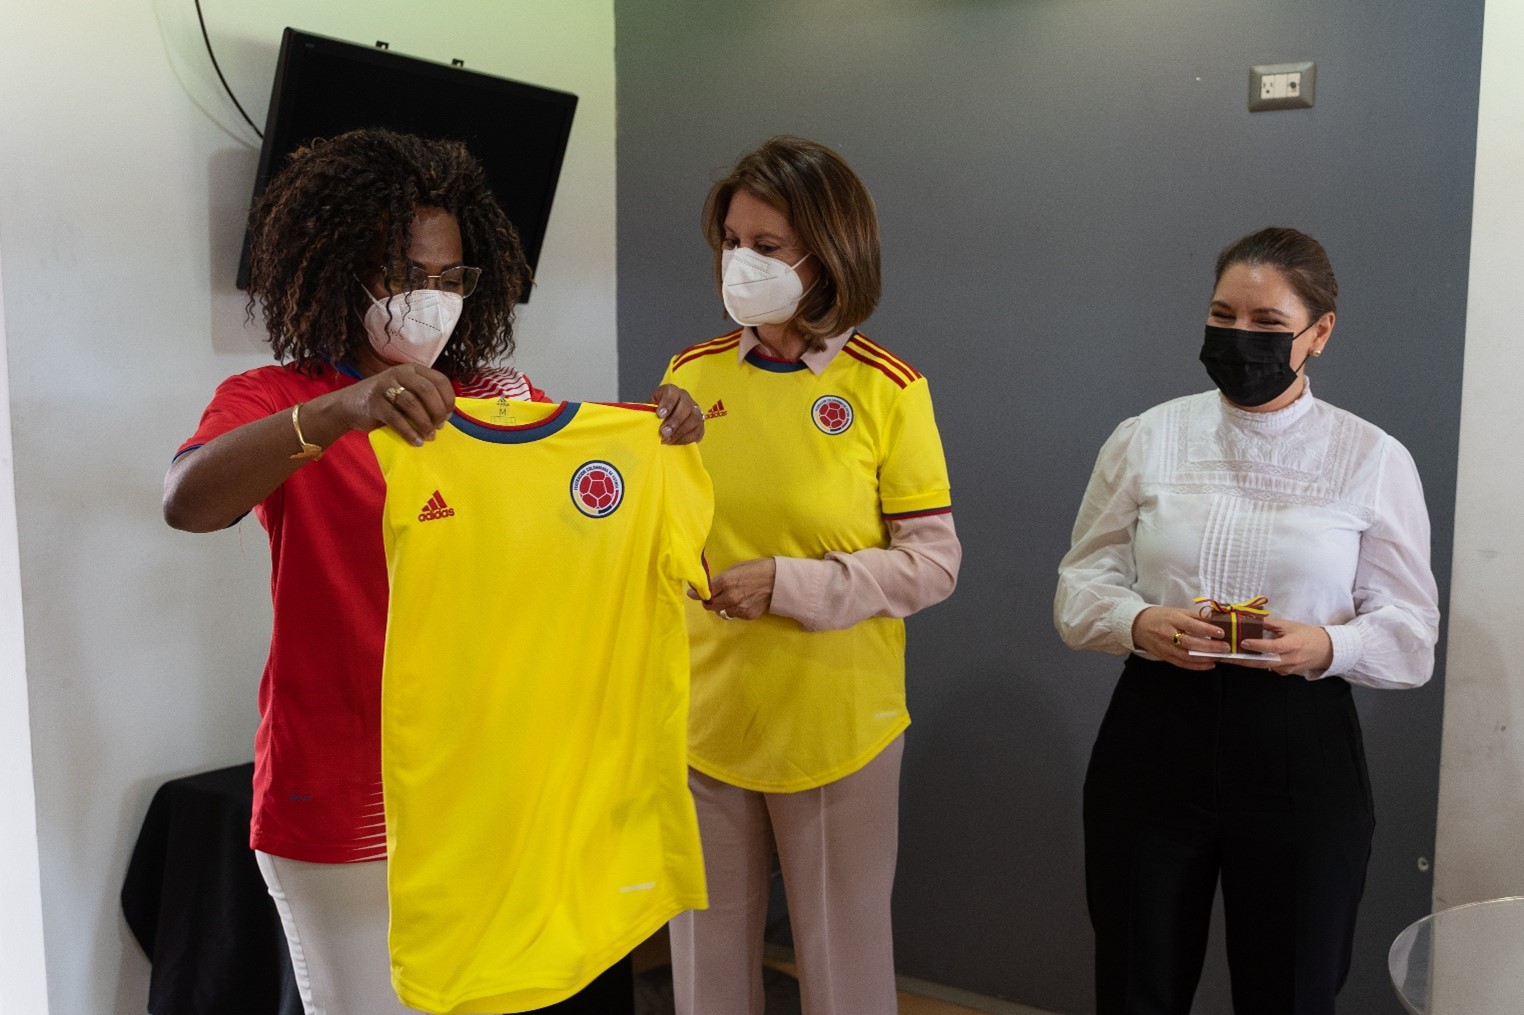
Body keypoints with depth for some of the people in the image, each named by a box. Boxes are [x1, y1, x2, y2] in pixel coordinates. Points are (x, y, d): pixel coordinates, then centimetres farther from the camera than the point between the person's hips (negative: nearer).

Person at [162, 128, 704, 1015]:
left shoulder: (501, 400, 6)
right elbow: (187, 503, -25)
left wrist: (662, 433, -15)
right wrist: (336, 414, -41)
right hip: (345, 803, -3)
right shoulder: (273, 401, -6)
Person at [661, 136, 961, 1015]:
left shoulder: (887, 391, -9)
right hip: (704, 719, 3)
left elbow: (932, 563, -9)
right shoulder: (690, 374, 2)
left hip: (835, 727, -3)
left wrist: (788, 585, -18)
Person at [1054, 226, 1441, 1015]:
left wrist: (1328, 646, -20)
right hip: (1154, 737, 1)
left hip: (1301, 753, -1)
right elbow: (1082, 583, 4)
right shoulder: (1146, 439, 3)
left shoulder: (1373, 460, 0)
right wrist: (1137, 623, -17)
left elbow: (1411, 630, 1)